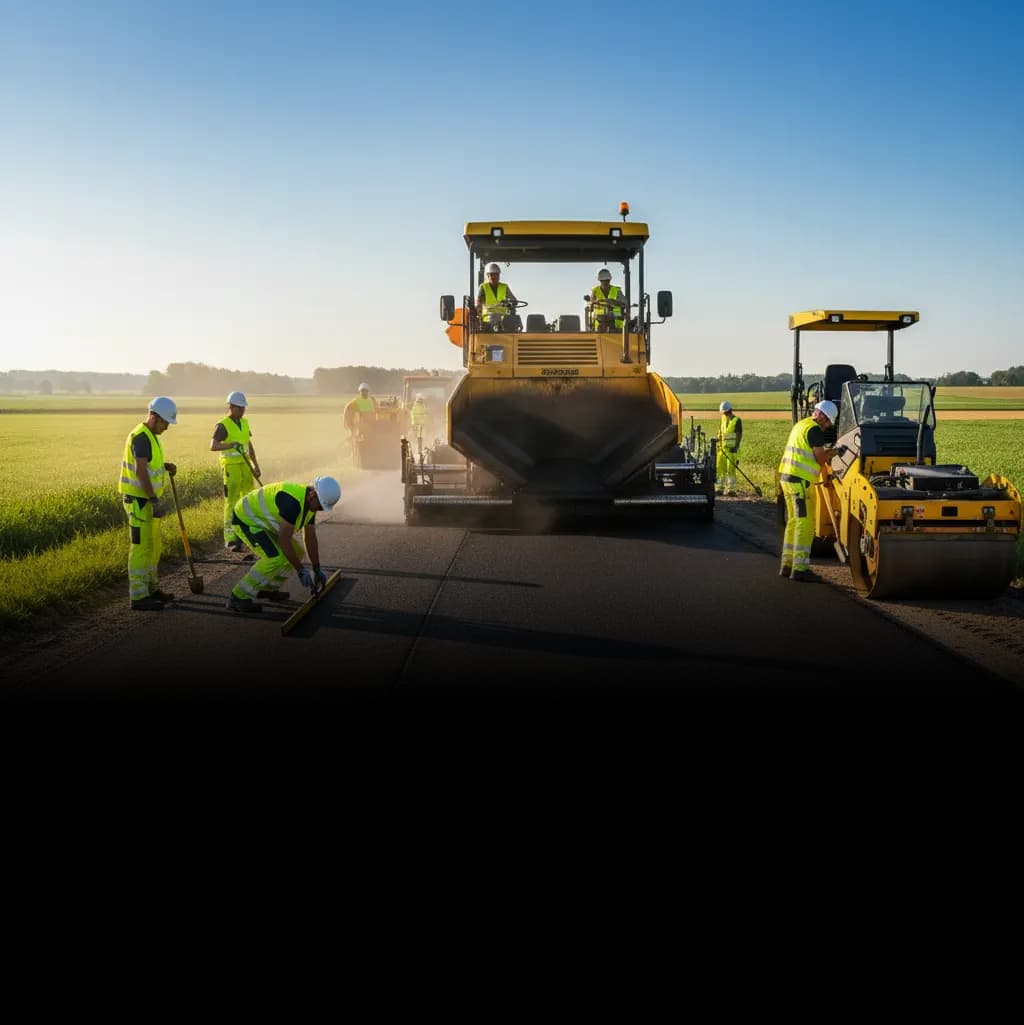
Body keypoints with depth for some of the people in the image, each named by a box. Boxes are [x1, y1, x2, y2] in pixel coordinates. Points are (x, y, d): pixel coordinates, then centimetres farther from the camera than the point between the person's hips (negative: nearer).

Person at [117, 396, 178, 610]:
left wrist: (165, 466, 7)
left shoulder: (149, 436, 14)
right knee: (141, 547, -7)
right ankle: (138, 597, -4)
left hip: (147, 500, 10)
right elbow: (140, 470, -26)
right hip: (139, 500, -10)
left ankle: (150, 588, 28)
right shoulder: (141, 437, -17)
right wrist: (154, 500, -29)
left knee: (153, 546, 17)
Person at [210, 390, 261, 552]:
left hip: (245, 465, 7)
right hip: (231, 467, -7)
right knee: (232, 502, -7)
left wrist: (256, 465, 17)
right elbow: (213, 446, -24)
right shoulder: (223, 426, -11)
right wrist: (232, 444, -39)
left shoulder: (244, 422, 11)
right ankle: (230, 539, -3)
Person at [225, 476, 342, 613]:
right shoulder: (293, 502, -35)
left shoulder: (311, 502, -3)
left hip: (261, 521, 10)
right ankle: (239, 597, -15)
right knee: (276, 558, -25)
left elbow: (311, 538, 6)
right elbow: (284, 540, -32)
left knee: (296, 552, 8)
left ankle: (267, 588, 22)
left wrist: (317, 570, 8)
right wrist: (301, 570, -25)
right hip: (245, 520, -10)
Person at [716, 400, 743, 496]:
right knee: (720, 468, 5)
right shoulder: (723, 419, 14)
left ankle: (731, 489, -3)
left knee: (731, 469, -7)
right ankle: (719, 488, 10)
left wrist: (736, 446, -18)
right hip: (722, 447, 7)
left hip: (731, 448, -7)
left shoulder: (737, 421, -6)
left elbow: (739, 435, -10)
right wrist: (718, 439, 7)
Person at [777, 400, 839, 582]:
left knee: (793, 521, 16)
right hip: (800, 481, -10)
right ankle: (799, 569, -8)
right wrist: (833, 452, 8)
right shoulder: (815, 430, -13)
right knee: (805, 524, -7)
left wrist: (828, 452, 13)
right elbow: (821, 458, -11)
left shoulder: (800, 425, 17)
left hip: (786, 477, 10)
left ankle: (787, 564, 20)